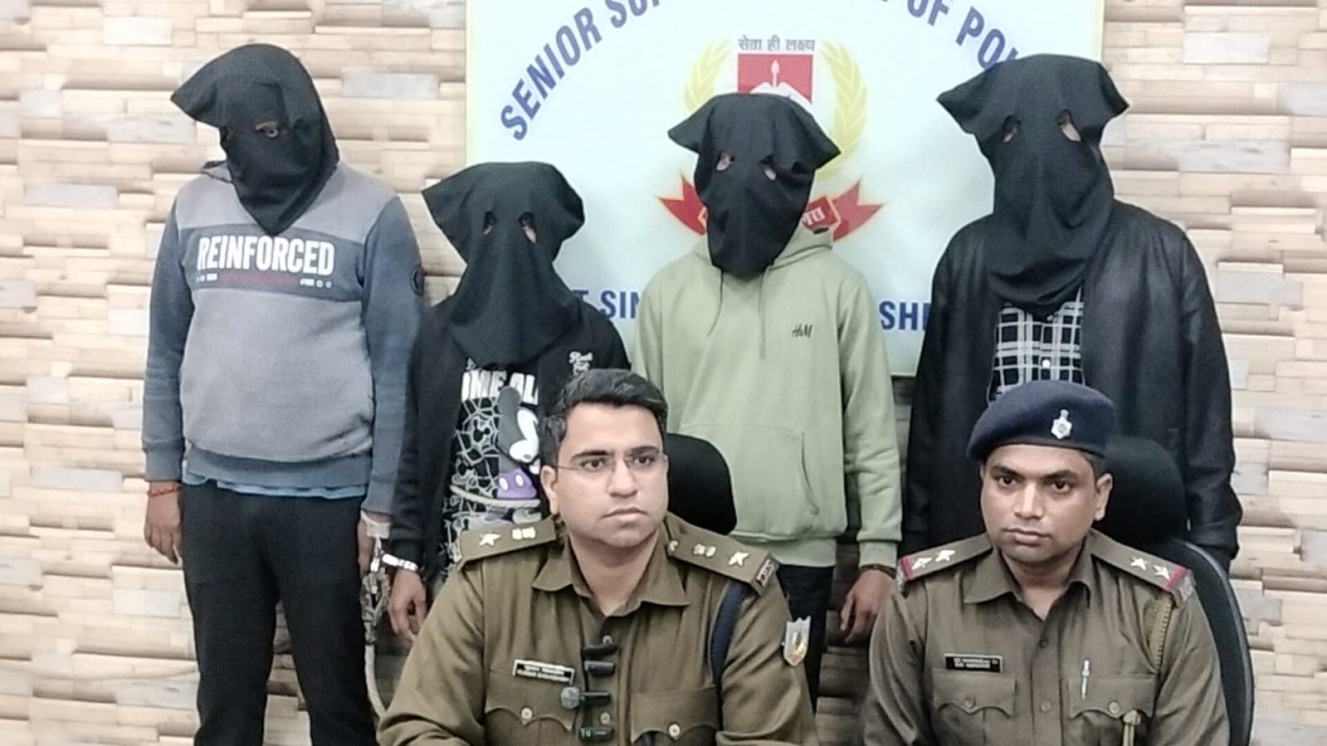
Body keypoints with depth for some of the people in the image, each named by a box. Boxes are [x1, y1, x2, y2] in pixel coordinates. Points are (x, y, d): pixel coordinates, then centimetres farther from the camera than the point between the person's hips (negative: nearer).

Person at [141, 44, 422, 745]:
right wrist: (163, 480, 8)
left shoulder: (372, 215, -6)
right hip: (212, 493, 3)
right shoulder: (195, 206, 5)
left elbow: (396, 369, -5)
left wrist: (382, 504, -7)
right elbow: (167, 352, 10)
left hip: (329, 496, -3)